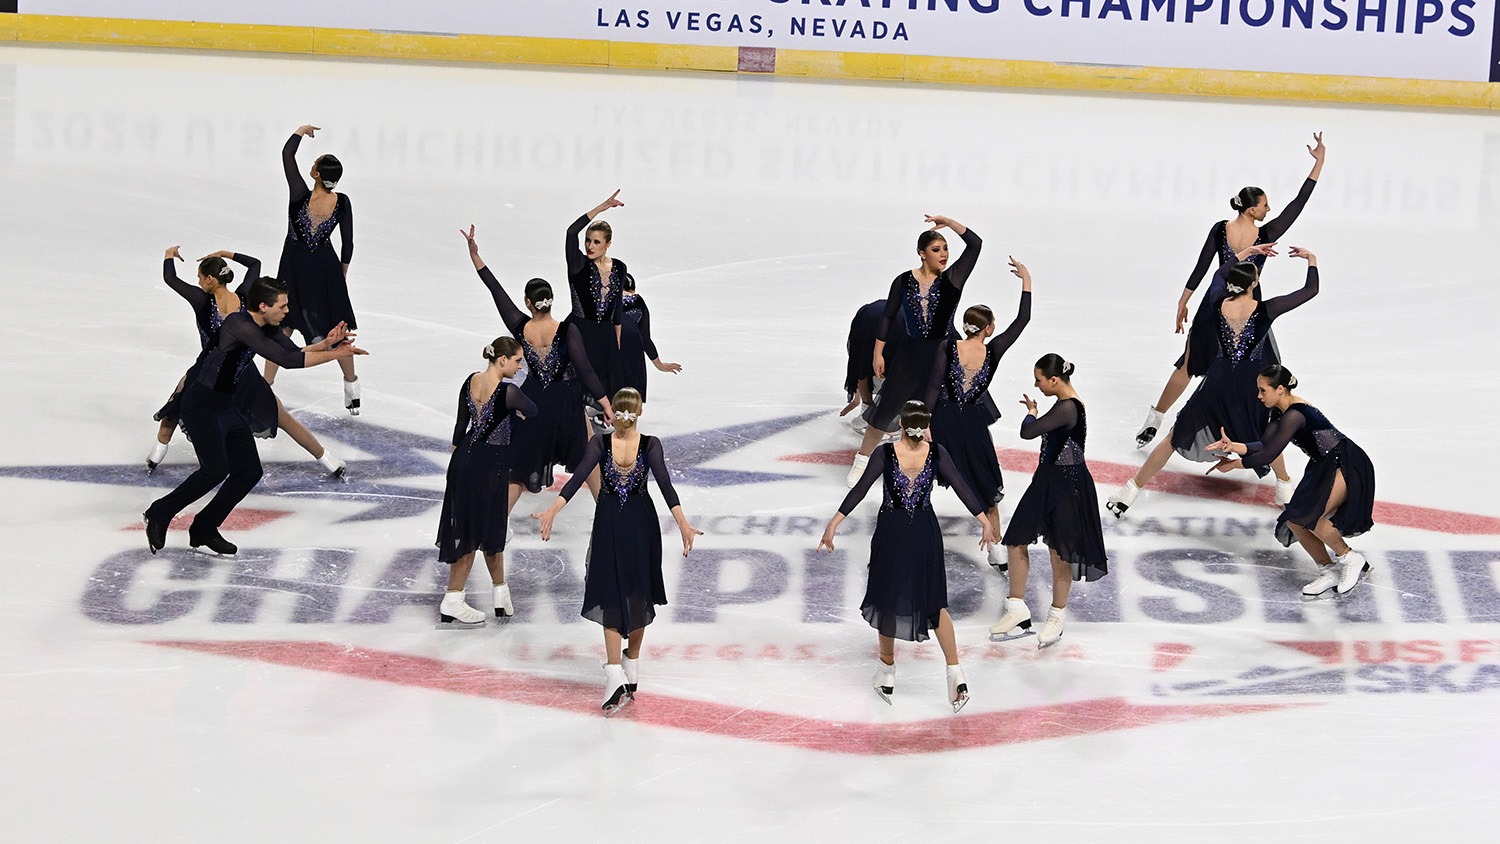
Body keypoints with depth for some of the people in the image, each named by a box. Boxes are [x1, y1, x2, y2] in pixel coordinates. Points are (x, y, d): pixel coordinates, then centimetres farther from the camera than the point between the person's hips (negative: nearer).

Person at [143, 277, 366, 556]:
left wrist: (326, 343, -13)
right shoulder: (240, 325, -26)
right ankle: (159, 514, -1)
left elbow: (295, 354, 5)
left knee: (249, 471, 6)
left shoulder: (267, 326, 4)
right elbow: (286, 360, -30)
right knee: (216, 470, -20)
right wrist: (334, 354, -27)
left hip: (227, 408, 10)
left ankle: (204, 530, 15)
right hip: (201, 406, -10)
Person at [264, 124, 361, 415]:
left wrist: (300, 132, 8)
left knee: (282, 328, 13)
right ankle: (352, 392, 23)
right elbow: (348, 243, -3)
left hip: (294, 269, -2)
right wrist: (343, 271, 14)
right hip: (326, 269, 2)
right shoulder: (342, 203, -14)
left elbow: (287, 154, -9)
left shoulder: (301, 195, -22)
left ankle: (266, 388, 16)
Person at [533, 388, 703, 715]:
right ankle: (632, 674, 27)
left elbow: (578, 478, -19)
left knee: (611, 598, 2)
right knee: (638, 594, 16)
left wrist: (552, 511, -23)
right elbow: (665, 484, -20)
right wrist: (683, 523, -25)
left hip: (609, 523, -1)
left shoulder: (600, 443, -10)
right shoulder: (650, 445, -10)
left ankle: (615, 676, -15)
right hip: (641, 522, 1)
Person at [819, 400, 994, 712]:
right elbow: (961, 488, -7)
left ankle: (887, 669, 29)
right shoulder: (937, 454, -10)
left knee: (888, 597, 16)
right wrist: (985, 520, 2)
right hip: (925, 534, 2)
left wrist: (834, 522, -11)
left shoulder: (885, 453, -15)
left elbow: (860, 489, -15)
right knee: (934, 602, 13)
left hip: (891, 533, -2)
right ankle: (955, 672, 1)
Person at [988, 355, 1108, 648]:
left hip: (1065, 484, -10)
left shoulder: (1066, 408, -26)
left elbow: (1027, 432, -28)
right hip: (1048, 481, 10)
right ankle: (1017, 610, 22)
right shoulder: (1069, 404, 5)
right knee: (1016, 542, 11)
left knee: (1059, 551, 7)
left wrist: (1031, 413, -10)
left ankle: (1057, 616, 25)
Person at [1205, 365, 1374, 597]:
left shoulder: (1294, 415, -25)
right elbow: (1265, 445, 4)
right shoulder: (1280, 411, 6)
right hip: (1323, 466, 10)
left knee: (1308, 515, -26)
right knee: (1294, 521, 2)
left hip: (1347, 466, -10)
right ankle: (1329, 571, 14)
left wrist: (1234, 464, -11)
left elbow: (1268, 455, -23)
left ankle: (1350, 559, -5)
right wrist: (1233, 446, -11)